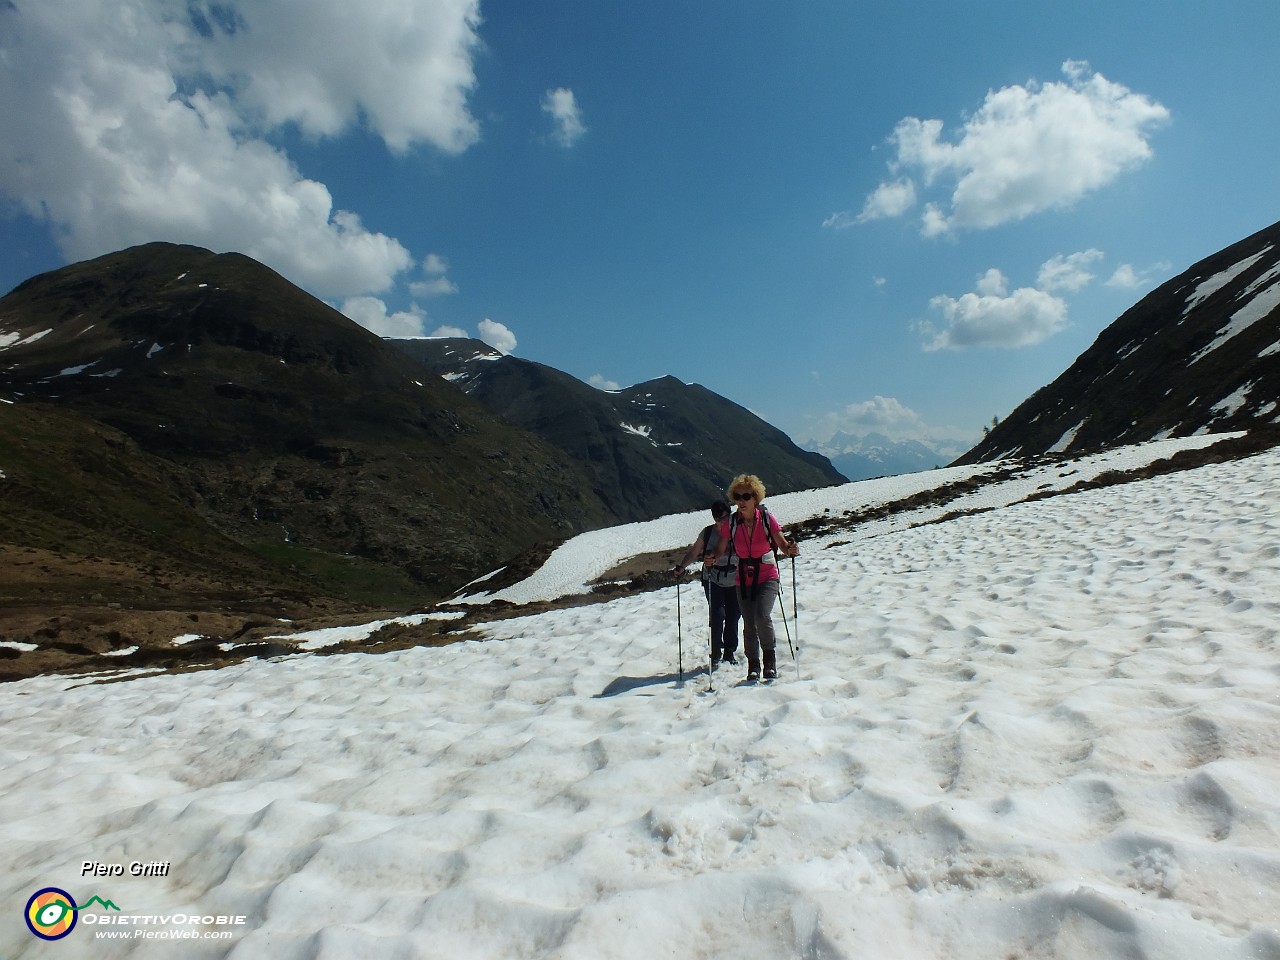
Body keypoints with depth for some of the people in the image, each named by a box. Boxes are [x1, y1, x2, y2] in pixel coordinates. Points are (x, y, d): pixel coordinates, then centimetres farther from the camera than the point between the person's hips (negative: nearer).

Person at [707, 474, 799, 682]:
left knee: (762, 616, -22)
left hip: (768, 578, -2)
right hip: (744, 581, 3)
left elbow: (784, 546, -7)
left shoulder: (767, 519, -11)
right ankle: (753, 667, 23)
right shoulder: (730, 523, -6)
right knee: (749, 626, 4)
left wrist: (791, 550, -29)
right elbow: (721, 550, 0)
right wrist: (713, 559, -21)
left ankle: (770, 661, 0)